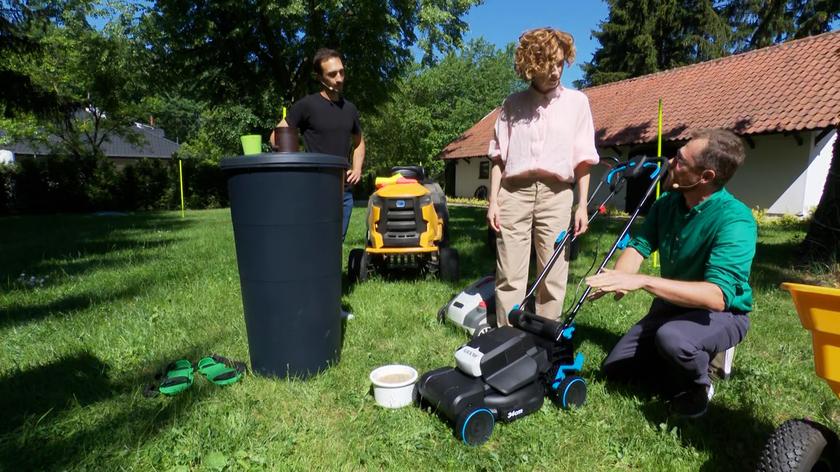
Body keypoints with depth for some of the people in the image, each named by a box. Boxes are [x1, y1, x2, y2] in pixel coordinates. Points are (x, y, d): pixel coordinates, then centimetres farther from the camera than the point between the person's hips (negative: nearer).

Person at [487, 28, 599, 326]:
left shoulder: (577, 101, 9)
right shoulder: (513, 104, 10)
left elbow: (583, 159, 6)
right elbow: (498, 158, 9)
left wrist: (582, 205, 0)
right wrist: (493, 200, 1)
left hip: (556, 195, 0)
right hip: (513, 193, 0)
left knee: (554, 276, 3)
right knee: (509, 275, 1)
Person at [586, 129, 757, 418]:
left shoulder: (734, 220, -29)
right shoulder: (668, 203, -7)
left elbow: (717, 296, -39)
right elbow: (639, 245, -8)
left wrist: (642, 281, -47)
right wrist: (618, 279, -31)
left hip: (722, 313, -6)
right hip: (671, 306, 6)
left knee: (671, 337, -39)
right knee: (614, 369, 4)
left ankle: (698, 387, -6)